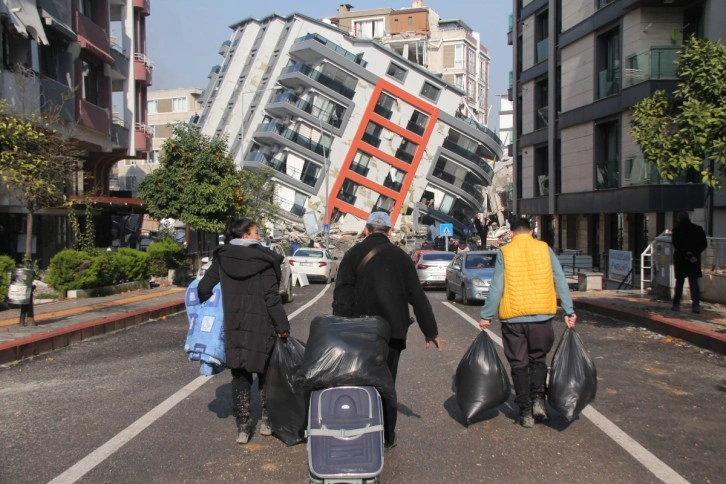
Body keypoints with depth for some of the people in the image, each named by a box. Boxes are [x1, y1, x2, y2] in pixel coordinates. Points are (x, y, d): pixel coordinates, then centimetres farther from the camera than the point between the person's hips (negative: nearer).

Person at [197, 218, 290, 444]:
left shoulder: (221, 259, 3)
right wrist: (282, 326, -8)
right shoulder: (263, 260, -8)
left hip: (233, 328, 3)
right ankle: (266, 421, 21)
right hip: (260, 328, -3)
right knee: (266, 374, 15)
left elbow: (204, 288, 2)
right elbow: (271, 297, -12)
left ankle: (242, 428, 12)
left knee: (240, 377, 11)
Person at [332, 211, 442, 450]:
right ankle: (387, 436, 15)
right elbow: (418, 297, 3)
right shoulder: (400, 258, 2)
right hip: (392, 331, 1)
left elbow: (342, 295, -7)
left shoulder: (353, 255, -1)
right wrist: (431, 331, 9)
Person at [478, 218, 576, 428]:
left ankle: (525, 412, 10)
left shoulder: (504, 252, 0)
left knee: (519, 364, 8)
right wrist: (569, 311, 6)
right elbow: (560, 282, 2)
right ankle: (538, 399, 2)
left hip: (513, 318, -1)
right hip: (541, 315, 1)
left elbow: (496, 288, -4)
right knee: (538, 359, 18)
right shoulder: (544, 249, 4)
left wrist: (486, 316, 2)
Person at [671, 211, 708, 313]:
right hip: (695, 260, 2)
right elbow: (704, 244, 2)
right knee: (694, 283, 4)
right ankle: (696, 305, -8)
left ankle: (676, 304, 12)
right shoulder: (698, 229, 3)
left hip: (680, 259, -2)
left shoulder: (677, 230, -6)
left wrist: (687, 255, -11)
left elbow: (676, 245, -12)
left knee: (679, 282, 10)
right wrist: (695, 253, -5)